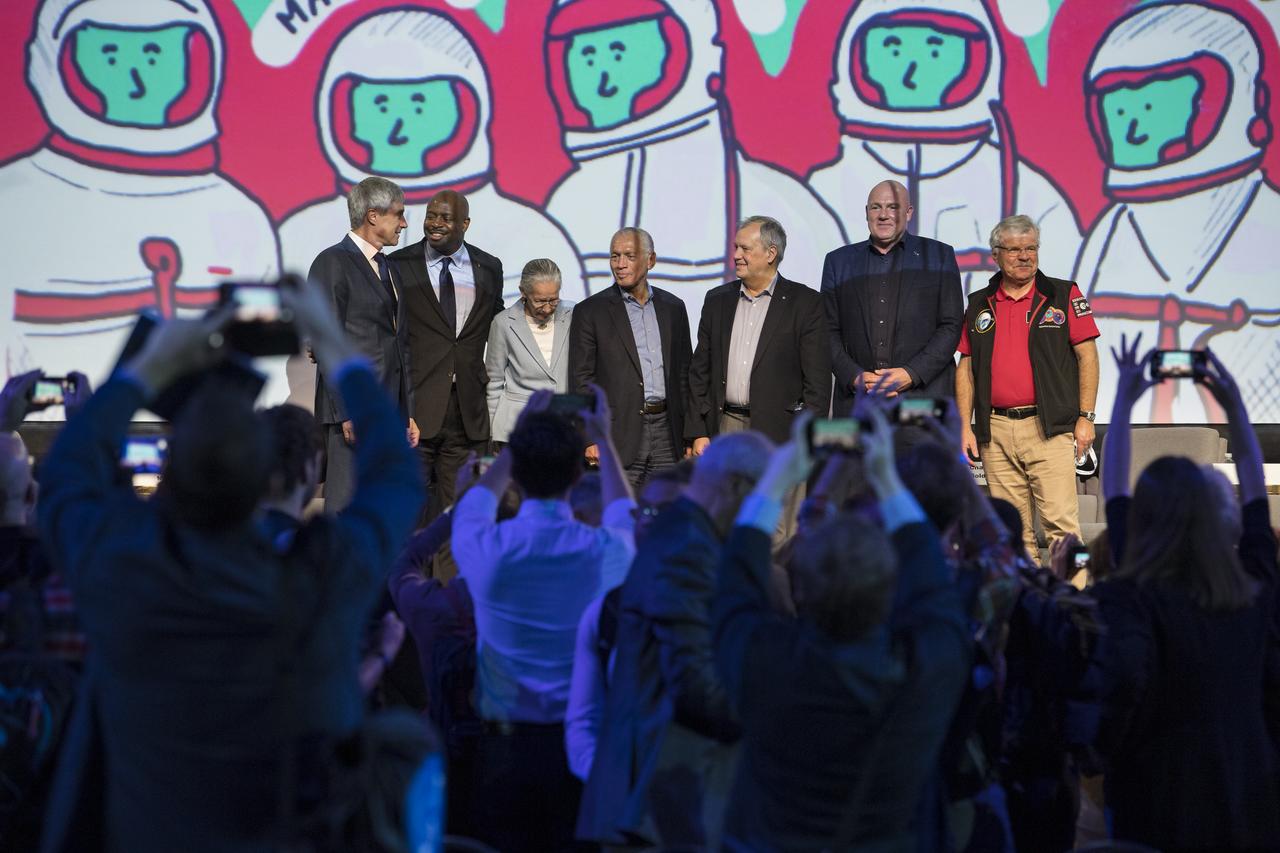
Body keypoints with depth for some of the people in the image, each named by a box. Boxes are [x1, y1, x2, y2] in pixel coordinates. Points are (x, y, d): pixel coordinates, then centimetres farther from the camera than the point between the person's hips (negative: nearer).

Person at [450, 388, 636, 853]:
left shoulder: (487, 550, -9)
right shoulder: (607, 551, -7)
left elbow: (475, 504, 17)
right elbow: (625, 515, 20)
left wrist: (520, 436, 29)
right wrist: (604, 442, 33)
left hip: (506, 747, 0)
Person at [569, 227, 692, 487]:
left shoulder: (673, 307, 12)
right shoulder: (590, 311, 1)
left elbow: (685, 372, 16)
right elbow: (581, 380, -2)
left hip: (667, 431, 4)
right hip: (619, 434, -3)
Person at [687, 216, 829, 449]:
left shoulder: (806, 303, 0)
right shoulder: (717, 301, 14)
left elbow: (818, 380, -3)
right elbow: (700, 371, 15)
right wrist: (698, 433, 7)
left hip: (778, 434, -3)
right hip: (724, 429, 4)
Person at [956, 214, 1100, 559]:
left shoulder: (1063, 296, 4)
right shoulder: (978, 305, 13)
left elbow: (1087, 356, 2)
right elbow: (965, 368, 14)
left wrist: (1086, 417, -5)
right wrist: (965, 426, 7)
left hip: (1048, 428, -3)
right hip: (995, 431, 3)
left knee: (1060, 520, -10)